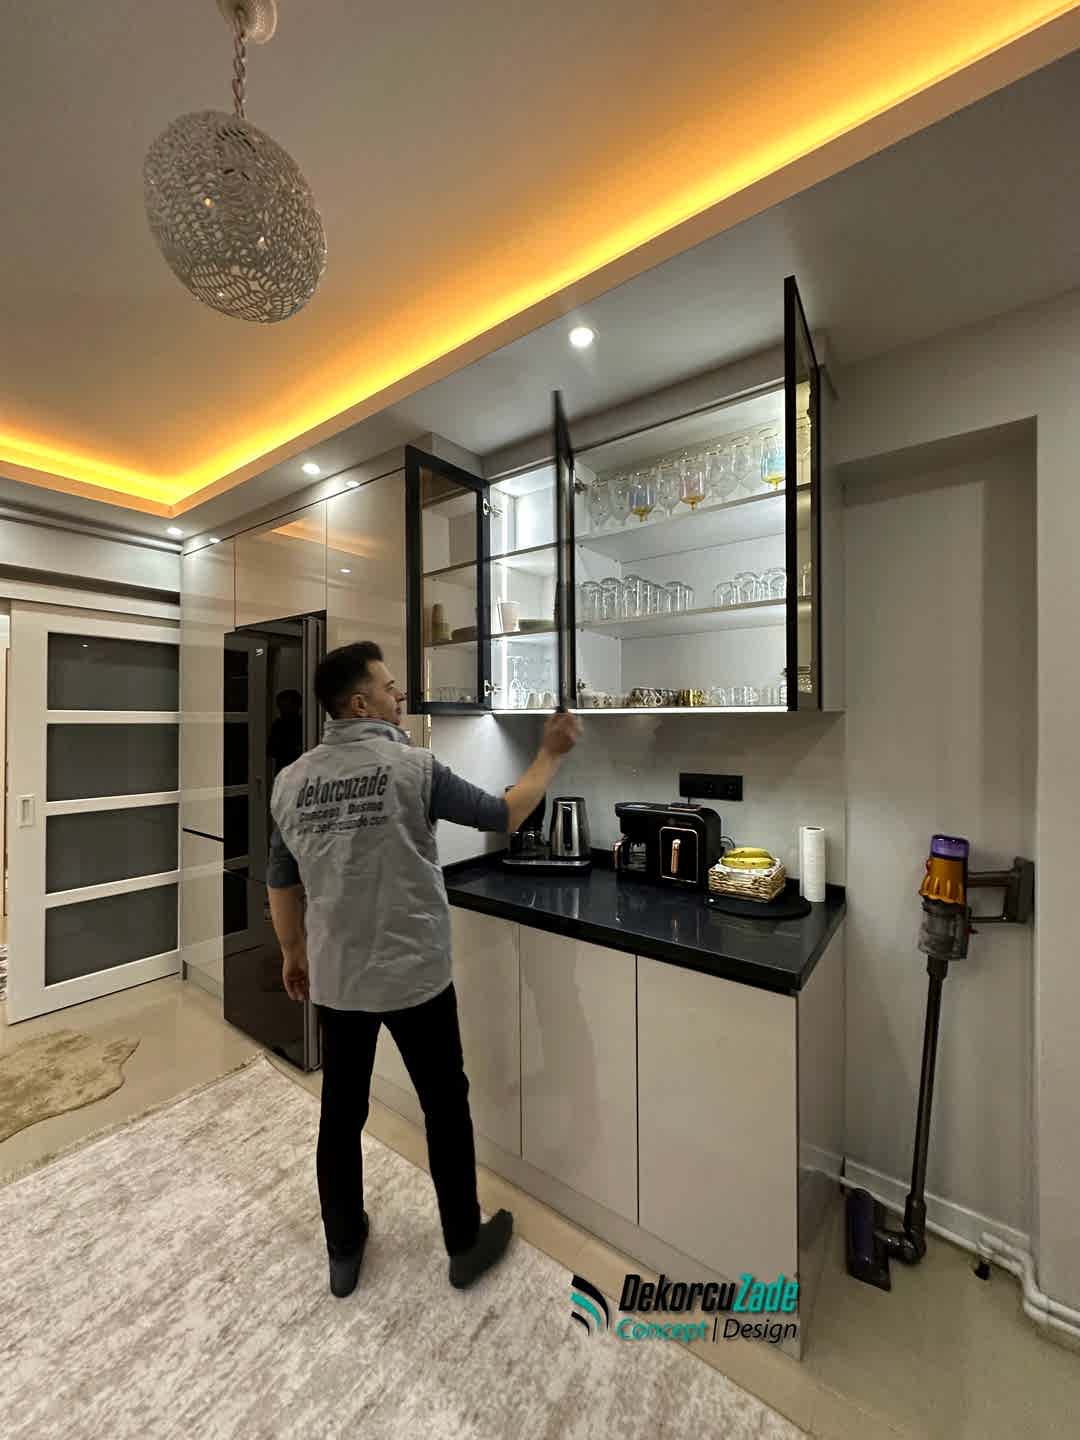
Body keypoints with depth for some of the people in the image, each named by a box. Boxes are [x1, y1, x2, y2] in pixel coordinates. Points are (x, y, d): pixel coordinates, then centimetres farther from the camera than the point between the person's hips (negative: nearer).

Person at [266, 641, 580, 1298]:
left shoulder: (292, 781, -1)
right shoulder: (412, 766, -19)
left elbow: (282, 883, 7)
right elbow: (504, 815, -11)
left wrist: (293, 953, 22)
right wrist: (552, 755, 1)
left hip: (336, 978, 5)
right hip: (414, 975, -5)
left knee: (342, 1111, 22)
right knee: (446, 1107, 16)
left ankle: (343, 1252, 43)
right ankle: (466, 1244, 36)